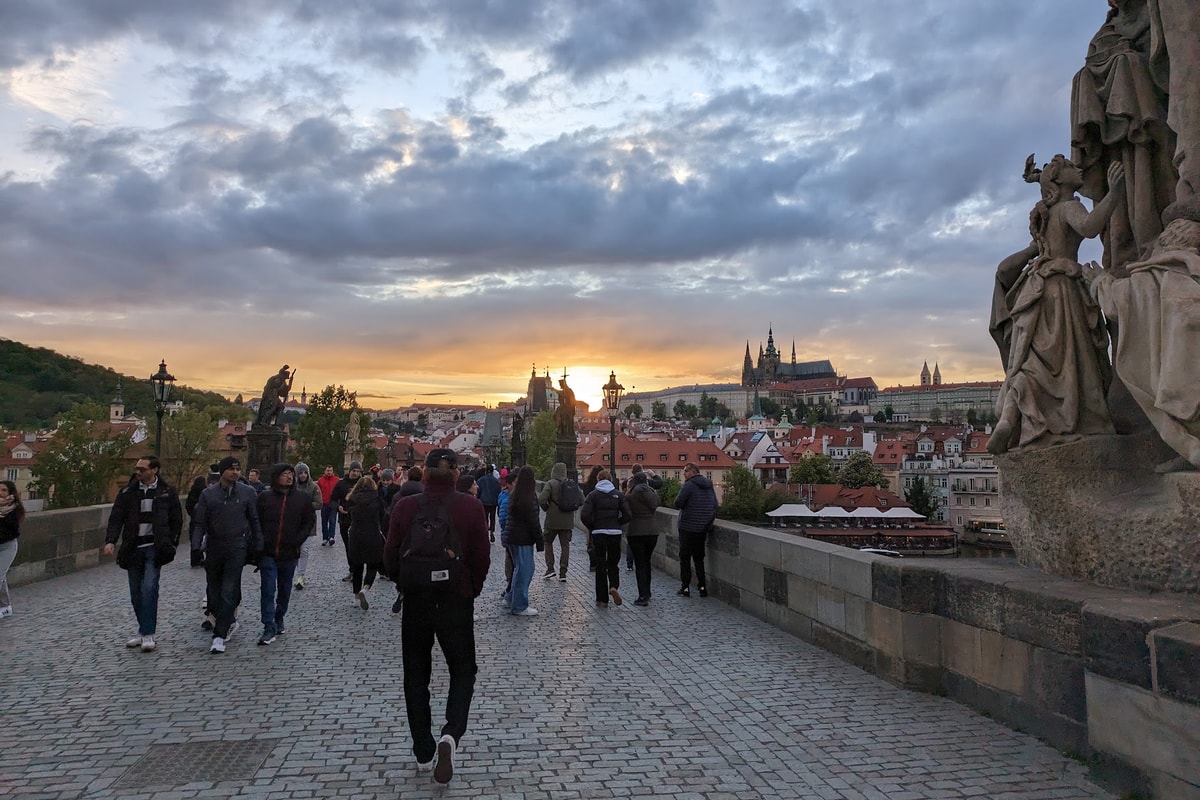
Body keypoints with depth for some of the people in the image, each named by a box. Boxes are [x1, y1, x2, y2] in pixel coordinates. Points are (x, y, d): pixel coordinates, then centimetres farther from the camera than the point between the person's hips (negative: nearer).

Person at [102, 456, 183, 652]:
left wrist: (170, 545, 2)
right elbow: (116, 518, 0)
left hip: (154, 548, -3)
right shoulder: (128, 492, 3)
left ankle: (148, 635, -9)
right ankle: (144, 631, 22)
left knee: (149, 589, -13)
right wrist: (110, 541, -15)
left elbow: (176, 520, 6)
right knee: (136, 593, 9)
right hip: (133, 548, 3)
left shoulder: (167, 492, 0)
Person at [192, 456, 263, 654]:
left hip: (237, 548, -2)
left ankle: (219, 636, -3)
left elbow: (254, 520, 5)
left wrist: (258, 547, 2)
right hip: (213, 547, 2)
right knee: (214, 593, 10)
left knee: (228, 593, -7)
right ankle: (229, 623, 32)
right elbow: (200, 523, 3)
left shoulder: (247, 492, 0)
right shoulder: (208, 494, 2)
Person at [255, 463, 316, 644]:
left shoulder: (303, 497, 0)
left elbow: (310, 521, 4)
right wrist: (259, 543, -2)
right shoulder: (264, 497, 0)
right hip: (267, 552, -1)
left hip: (290, 553, 1)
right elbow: (256, 522, 6)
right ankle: (269, 628, -5)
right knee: (268, 590, -7)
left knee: (285, 589, 15)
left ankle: (279, 619, 33)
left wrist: (298, 541, -6)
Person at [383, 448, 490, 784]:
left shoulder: (405, 507, -7)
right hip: (457, 601, -1)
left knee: (416, 674, 17)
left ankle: (423, 753, 22)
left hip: (415, 601, 1)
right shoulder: (471, 507, -10)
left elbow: (391, 557, -2)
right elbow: (482, 558, -7)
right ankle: (451, 734, -9)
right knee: (463, 671, 15)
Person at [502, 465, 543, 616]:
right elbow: (532, 520, -17)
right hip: (523, 537, -9)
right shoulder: (528, 496, -17)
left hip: (512, 536, 9)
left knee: (520, 568, 20)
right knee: (524, 569, -2)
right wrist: (539, 540, -12)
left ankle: (511, 598, 28)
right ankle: (520, 606, 4)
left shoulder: (514, 494, 11)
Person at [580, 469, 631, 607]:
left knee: (600, 565, 7)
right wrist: (616, 523, 11)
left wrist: (591, 527, 3)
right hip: (615, 533, 1)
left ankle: (602, 599, 8)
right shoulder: (618, 494, 3)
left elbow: (584, 515, -13)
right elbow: (627, 515, -4)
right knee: (613, 563, 15)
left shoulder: (593, 495, -2)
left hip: (598, 533, -1)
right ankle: (614, 586, -12)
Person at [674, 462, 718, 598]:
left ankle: (685, 587, 4)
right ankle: (702, 587, 11)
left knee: (685, 557, 3)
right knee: (699, 558, 15)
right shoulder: (709, 486, 8)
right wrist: (710, 520, 17)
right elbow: (715, 505, 11)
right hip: (704, 527, 6)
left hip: (688, 527, -6)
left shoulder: (689, 485, -14)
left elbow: (678, 503, -16)